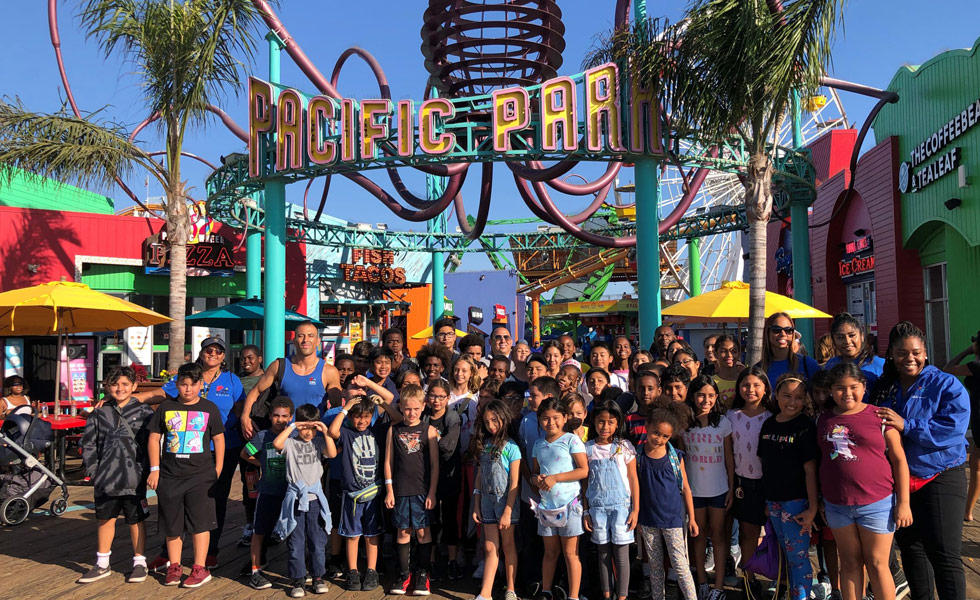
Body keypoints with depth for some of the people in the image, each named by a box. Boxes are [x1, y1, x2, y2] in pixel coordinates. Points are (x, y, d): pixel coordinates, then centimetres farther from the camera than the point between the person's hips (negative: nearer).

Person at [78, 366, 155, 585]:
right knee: (105, 518, 15)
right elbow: (88, 444, 8)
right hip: (106, 478, 3)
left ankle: (140, 562, 20)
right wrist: (93, 472, 1)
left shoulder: (144, 412, -3)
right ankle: (102, 564, 29)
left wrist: (145, 471, -10)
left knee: (136, 520, 6)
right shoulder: (100, 413, 5)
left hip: (133, 478, -3)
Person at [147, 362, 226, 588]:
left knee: (200, 522, 0)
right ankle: (174, 566, 23)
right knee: (172, 524, 9)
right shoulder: (166, 407, 4)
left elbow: (219, 439, 5)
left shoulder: (209, 408, 2)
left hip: (201, 475, -2)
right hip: (170, 475, 2)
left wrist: (218, 470, 1)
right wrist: (154, 469, 2)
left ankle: (199, 568, 9)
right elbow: (154, 437, 8)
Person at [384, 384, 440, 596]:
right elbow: (388, 462, 6)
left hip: (422, 490, -1)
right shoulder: (394, 430, 3)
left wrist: (432, 492, -4)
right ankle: (404, 574, 21)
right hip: (400, 490, 2)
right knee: (403, 532, 9)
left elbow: (435, 464, -1)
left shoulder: (429, 430, -2)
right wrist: (389, 490, 2)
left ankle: (422, 574, 17)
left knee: (423, 531, 4)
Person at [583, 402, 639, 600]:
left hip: (621, 506, -2)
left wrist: (635, 509, -3)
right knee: (603, 554, 9)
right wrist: (586, 511, 4)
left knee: (621, 555, 1)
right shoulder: (588, 448, 3)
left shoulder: (624, 446, -1)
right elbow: (585, 482, 6)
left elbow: (633, 479, 1)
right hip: (597, 507, 2)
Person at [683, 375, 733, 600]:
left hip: (719, 488, -1)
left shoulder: (723, 423, -6)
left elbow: (729, 458, -2)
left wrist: (731, 488, -2)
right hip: (694, 488, 1)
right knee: (699, 534, 12)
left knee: (717, 534, 8)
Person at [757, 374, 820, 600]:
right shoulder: (768, 425, 5)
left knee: (798, 556, -1)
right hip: (773, 500, 6)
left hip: (797, 500, -6)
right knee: (788, 555, 17)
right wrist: (767, 499, 11)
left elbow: (810, 468, -13)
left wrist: (813, 507, -14)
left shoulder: (805, 426, -11)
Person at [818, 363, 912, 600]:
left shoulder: (879, 416, -3)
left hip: (877, 503, -3)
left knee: (877, 564, 5)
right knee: (850, 563, 12)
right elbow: (820, 459, 12)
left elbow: (899, 459, -2)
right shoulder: (823, 418, 5)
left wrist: (903, 502, -6)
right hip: (837, 505, 3)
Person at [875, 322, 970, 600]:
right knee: (910, 548, 15)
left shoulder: (947, 385, -6)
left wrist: (906, 426, -24)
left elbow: (954, 427, -21)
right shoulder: (884, 387, 6)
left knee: (944, 554, -6)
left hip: (940, 479, -5)